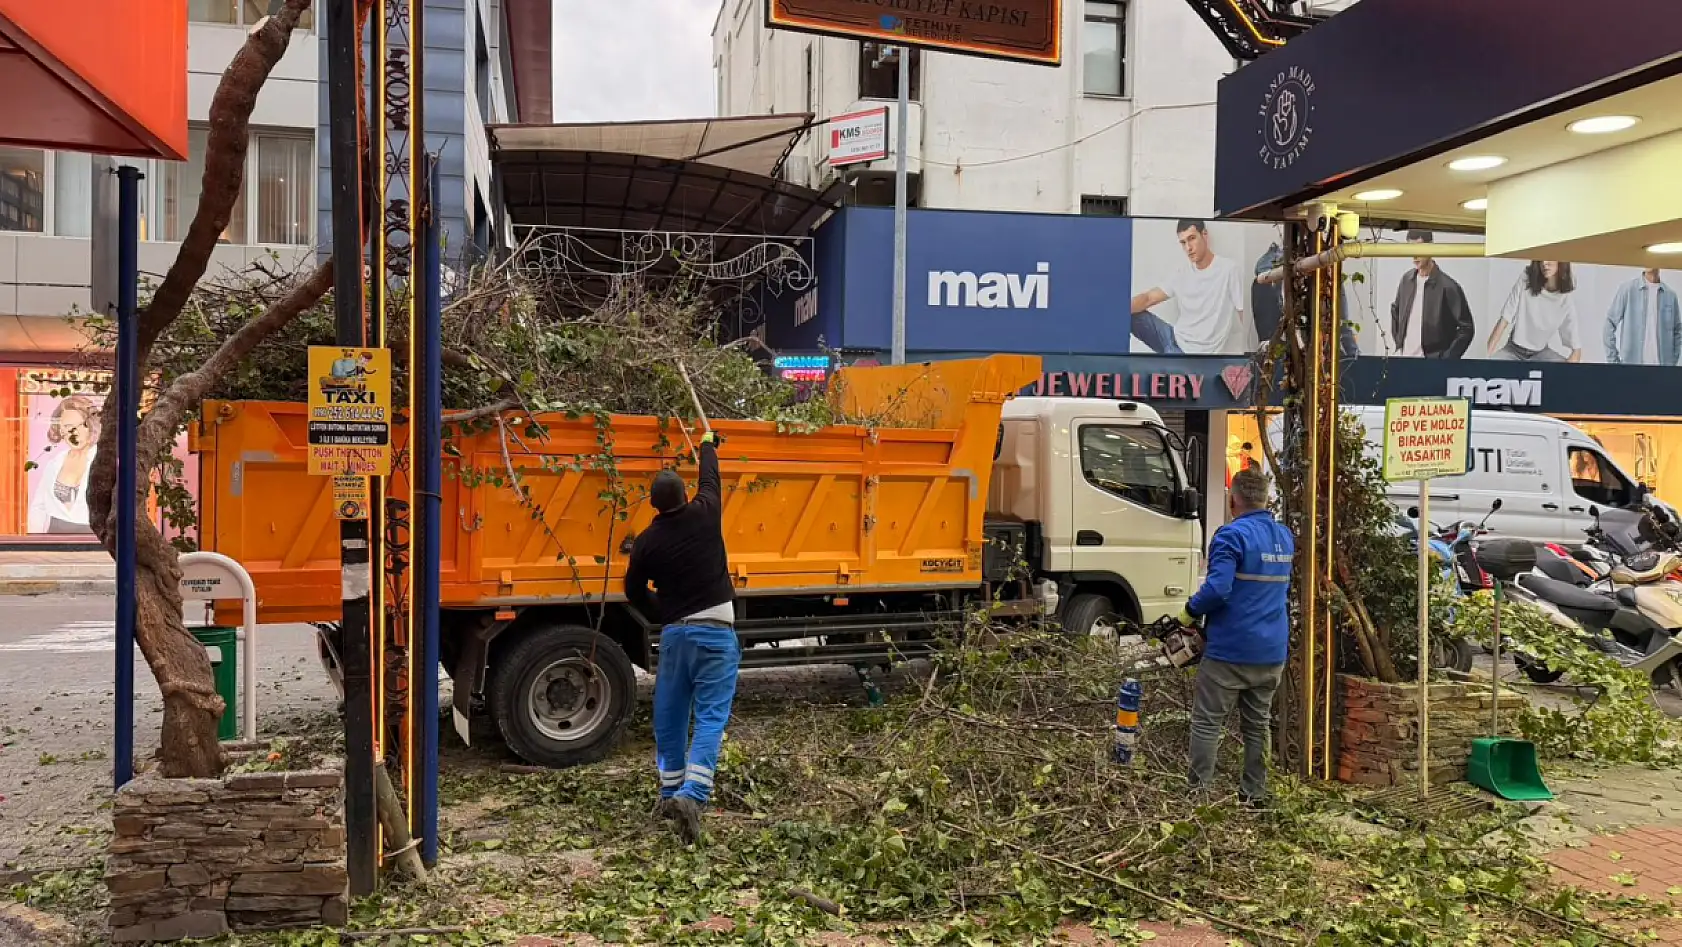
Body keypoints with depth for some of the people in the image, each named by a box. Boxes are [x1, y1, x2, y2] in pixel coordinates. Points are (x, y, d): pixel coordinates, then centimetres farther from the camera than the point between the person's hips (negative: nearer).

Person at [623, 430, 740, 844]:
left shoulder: (647, 541, 1)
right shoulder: (704, 516, -5)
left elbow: (634, 591, 14)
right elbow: (710, 478, 15)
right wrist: (708, 444, 34)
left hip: (674, 634, 3)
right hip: (715, 633, -3)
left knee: (670, 717, 16)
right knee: (711, 717, -4)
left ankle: (671, 792, 26)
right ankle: (692, 795, -19)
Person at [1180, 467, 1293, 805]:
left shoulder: (1232, 535, -16)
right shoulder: (1285, 537, 11)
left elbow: (1218, 588, -25)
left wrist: (1190, 611, -8)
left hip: (1230, 651, -7)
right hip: (1272, 652, 7)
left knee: (1207, 723, 2)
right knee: (1258, 725, 15)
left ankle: (1200, 791, 2)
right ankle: (1255, 794, 20)